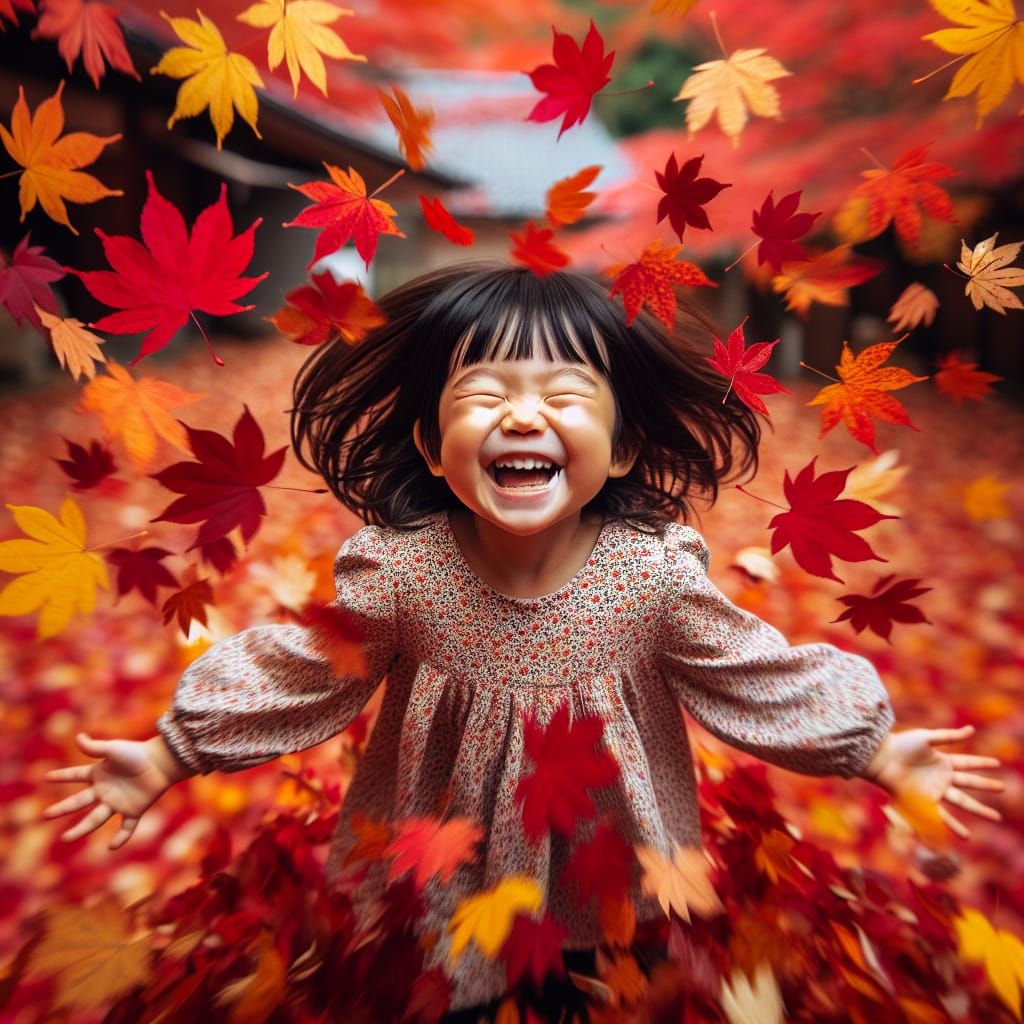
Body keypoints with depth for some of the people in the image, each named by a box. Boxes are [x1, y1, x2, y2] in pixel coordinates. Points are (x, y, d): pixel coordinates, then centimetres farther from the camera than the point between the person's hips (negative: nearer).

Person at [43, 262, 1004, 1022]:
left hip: (610, 865, 1)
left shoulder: (656, 572, -24)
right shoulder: (396, 571, -26)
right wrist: (171, 750, -7)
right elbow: (292, 673, -12)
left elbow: (761, 679, -9)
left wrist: (877, 747, -6)